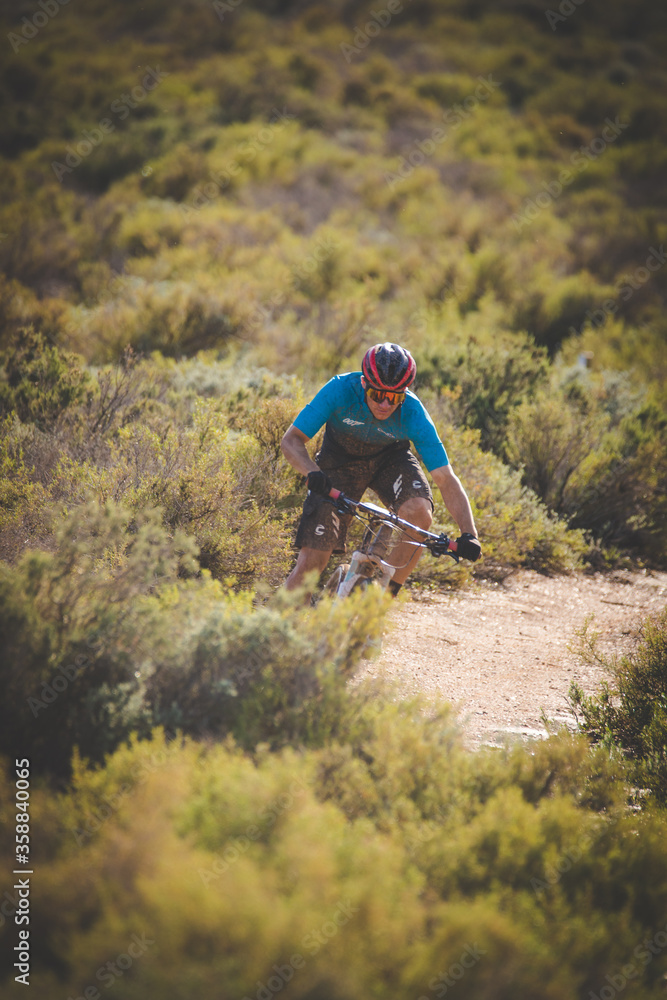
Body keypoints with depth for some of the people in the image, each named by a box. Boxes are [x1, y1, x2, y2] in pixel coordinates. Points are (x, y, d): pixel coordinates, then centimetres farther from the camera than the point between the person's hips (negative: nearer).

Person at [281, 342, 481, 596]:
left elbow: (446, 479, -28)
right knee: (311, 562, -13)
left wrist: (468, 534, -41)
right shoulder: (340, 390, -32)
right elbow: (291, 440, -28)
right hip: (340, 459, -1)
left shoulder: (413, 414, -30)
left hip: (389, 459, 1)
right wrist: (313, 473, -49)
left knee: (419, 513, -31)